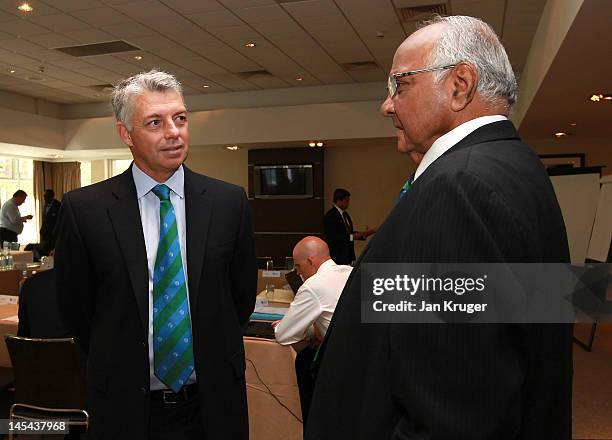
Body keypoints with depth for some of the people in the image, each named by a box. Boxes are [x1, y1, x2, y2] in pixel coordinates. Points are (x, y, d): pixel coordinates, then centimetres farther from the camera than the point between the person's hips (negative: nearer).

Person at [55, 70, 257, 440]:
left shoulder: (230, 202, -7)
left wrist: (210, 360, 7)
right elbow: (75, 306, 0)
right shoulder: (84, 209, -10)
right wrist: (123, 366, 6)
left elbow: (242, 295, 3)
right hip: (127, 409, -1)